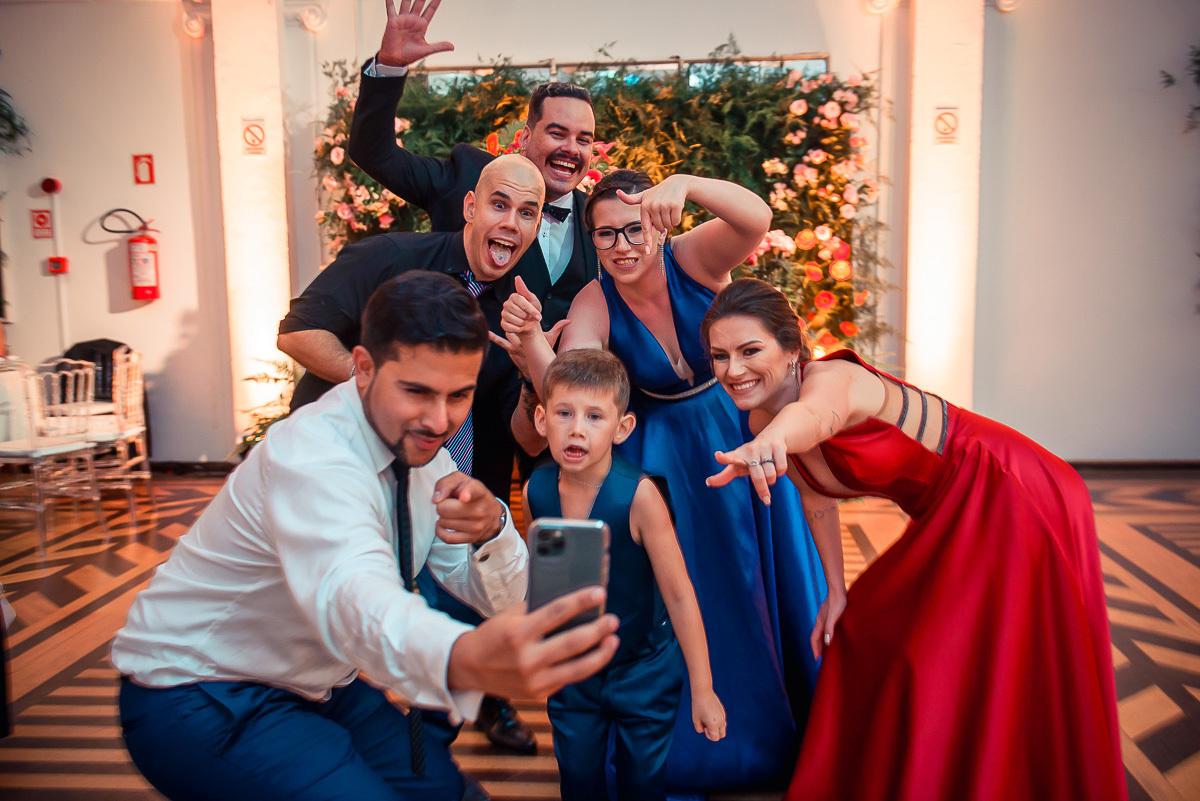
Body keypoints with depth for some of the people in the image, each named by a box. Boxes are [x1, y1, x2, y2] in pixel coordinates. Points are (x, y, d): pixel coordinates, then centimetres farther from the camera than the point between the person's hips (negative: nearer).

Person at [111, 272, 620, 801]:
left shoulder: (419, 447, -6)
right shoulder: (312, 458, -30)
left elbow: (499, 598, -5)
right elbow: (353, 596, -50)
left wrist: (492, 527, -28)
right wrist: (465, 660, -71)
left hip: (311, 687, 7)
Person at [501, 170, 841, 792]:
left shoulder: (694, 257, -20)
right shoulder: (593, 305, -17)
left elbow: (756, 219, -39)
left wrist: (686, 184, -55)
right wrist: (530, 338, -48)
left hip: (743, 430, 0)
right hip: (663, 453, 1)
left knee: (759, 581, 11)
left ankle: (782, 735, 39)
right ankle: (689, 749, 31)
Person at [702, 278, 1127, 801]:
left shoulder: (830, 376, -31)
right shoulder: (761, 421, -7)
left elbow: (817, 412, -56)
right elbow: (815, 491, 8)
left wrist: (774, 439, -78)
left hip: (1014, 499, -8)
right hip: (948, 518, 8)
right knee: (868, 636, 15)